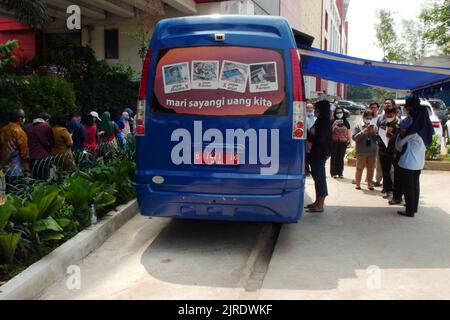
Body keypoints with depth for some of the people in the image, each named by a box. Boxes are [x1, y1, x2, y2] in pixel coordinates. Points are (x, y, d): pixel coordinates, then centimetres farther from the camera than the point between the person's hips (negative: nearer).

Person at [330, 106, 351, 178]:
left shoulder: (346, 122, 10)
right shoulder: (333, 121, 2)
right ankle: (333, 173, 4)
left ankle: (340, 173, 10)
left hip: (343, 142, 2)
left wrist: (349, 141, 6)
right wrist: (334, 125, -16)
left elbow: (348, 132, 12)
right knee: (334, 157, -1)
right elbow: (330, 131, -3)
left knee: (341, 157, 3)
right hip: (334, 142, -2)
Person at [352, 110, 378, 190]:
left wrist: (374, 132, -11)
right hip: (361, 152, -3)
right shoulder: (358, 126, -2)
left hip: (372, 152, 3)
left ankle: (370, 184, 20)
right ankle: (358, 184, 14)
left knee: (371, 169, 9)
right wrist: (363, 131, -16)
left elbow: (377, 138, 6)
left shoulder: (374, 126, 7)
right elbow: (354, 137, -10)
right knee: (359, 168, 4)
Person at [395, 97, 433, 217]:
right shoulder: (426, 128, 2)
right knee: (415, 185, 20)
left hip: (408, 162, -8)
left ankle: (410, 211, 10)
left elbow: (399, 145, -11)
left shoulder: (413, 129, -22)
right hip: (419, 161, 8)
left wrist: (401, 134, 7)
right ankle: (414, 207, 31)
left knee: (408, 187, 3)